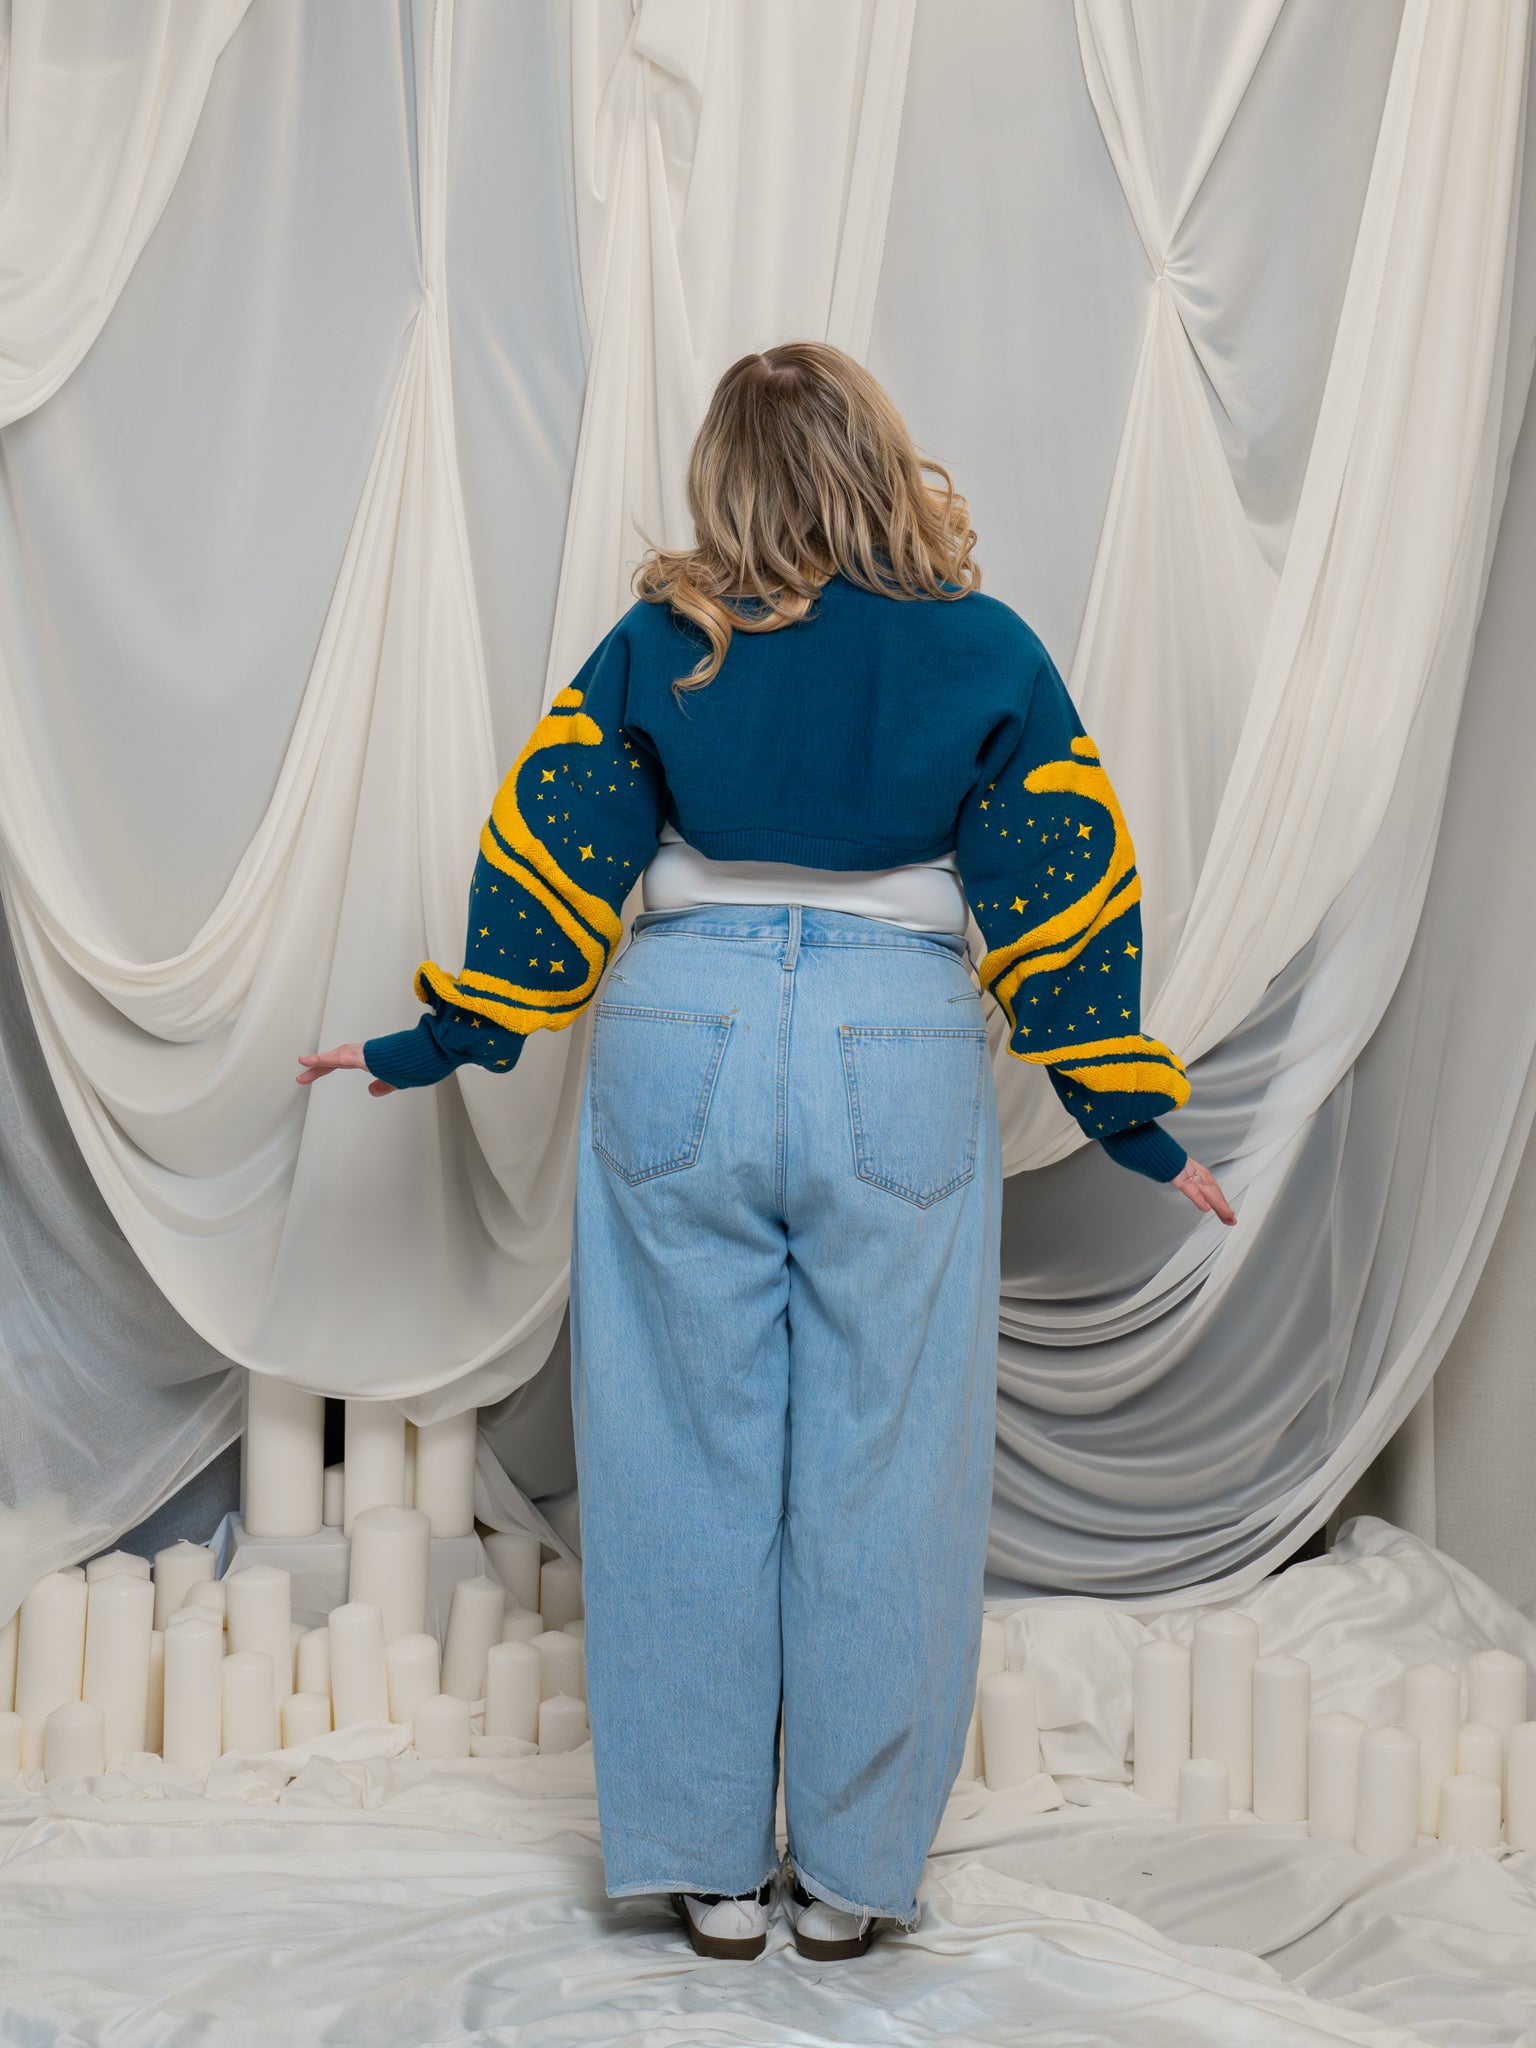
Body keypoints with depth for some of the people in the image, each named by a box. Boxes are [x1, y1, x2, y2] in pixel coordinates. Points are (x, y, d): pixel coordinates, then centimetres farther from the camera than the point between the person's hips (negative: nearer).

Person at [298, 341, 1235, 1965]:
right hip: (903, 1064, -1)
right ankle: (850, 1878, 18)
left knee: (690, 1464, 9)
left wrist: (453, 1038, 13)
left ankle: (712, 1871, 19)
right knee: (880, 1475, 8)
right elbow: (1067, 897, 3)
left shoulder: (659, 644, 3)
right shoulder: (989, 652, 2)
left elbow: (551, 855, 4)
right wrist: (1127, 1116, 9)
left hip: (680, 1051, 1)